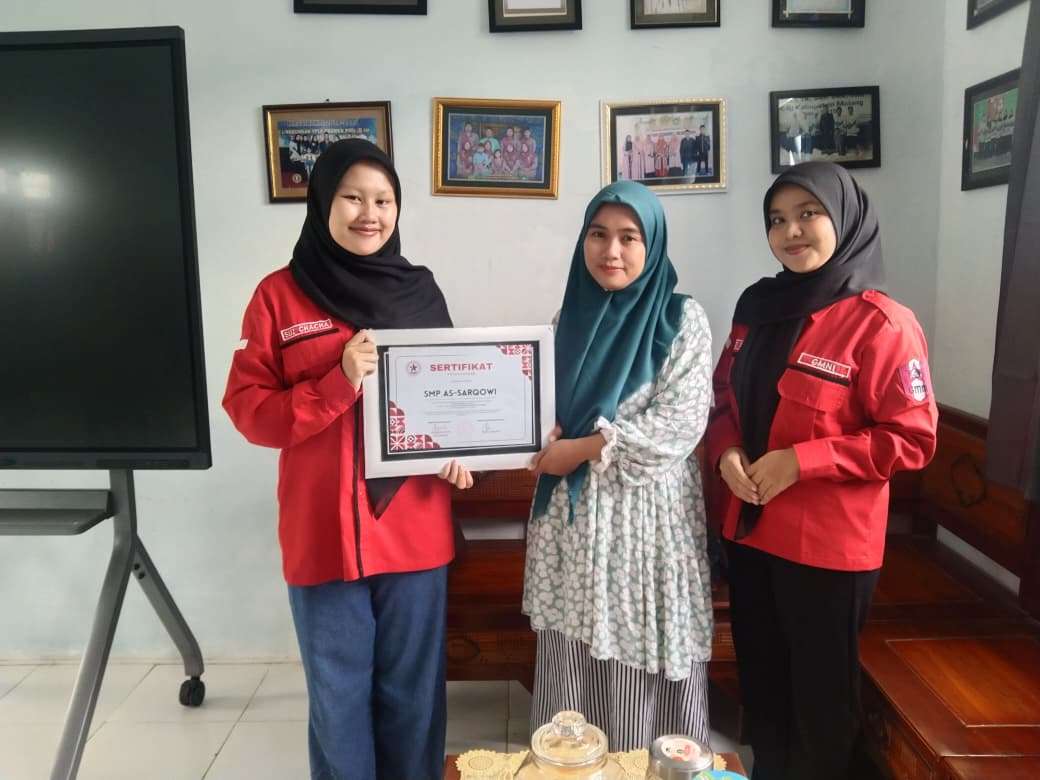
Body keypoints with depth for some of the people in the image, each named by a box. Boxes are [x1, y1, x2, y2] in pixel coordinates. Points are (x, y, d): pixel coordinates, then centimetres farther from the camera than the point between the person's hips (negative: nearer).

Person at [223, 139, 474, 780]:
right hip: (323, 532, -1)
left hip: (413, 527, 2)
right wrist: (339, 383, -20)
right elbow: (247, 408, -5)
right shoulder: (279, 295, -2)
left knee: (412, 691, 16)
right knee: (338, 695, 14)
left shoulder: (420, 290, 5)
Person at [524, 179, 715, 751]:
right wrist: (547, 443, -6)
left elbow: (680, 425, -13)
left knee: (646, 670, 7)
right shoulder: (570, 318, 8)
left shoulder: (683, 320, -5)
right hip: (573, 517, 4)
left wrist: (586, 448, -14)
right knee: (573, 673, 11)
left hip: (648, 514, -4)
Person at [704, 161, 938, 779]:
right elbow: (725, 399, 13)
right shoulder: (759, 306, 6)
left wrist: (799, 461, -21)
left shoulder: (881, 322, -14)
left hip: (828, 542, -6)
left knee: (821, 693, 14)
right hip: (748, 530, 6)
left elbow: (913, 439, -15)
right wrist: (727, 453, -7)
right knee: (760, 680, 22)